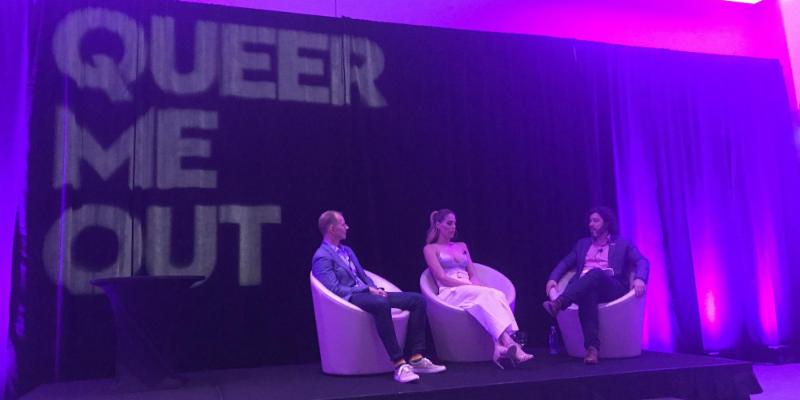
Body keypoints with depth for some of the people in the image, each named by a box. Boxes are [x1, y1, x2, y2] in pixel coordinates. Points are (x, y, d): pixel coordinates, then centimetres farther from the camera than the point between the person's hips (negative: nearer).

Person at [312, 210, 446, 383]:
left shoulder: (347, 250, 23)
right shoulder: (322, 257, -6)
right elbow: (335, 290, -15)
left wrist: (375, 289, 1)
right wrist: (368, 289, -16)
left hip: (367, 294, 9)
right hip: (350, 299, -9)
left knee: (418, 300, -8)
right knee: (382, 304, -43)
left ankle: (416, 358, -12)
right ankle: (399, 364, -41)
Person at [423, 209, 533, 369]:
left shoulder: (462, 246, 27)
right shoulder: (430, 249, 10)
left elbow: (473, 275, 18)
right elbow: (442, 278, -4)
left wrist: (474, 285, -7)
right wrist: (470, 284, -14)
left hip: (469, 291, 5)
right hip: (450, 294, -5)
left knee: (498, 295, -31)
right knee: (489, 294, -35)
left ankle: (500, 347, -49)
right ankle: (509, 343, -49)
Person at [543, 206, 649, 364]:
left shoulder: (623, 244, 18)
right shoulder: (583, 243, 28)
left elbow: (642, 262, 4)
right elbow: (565, 263, 22)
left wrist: (639, 279, -19)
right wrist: (553, 278, 1)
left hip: (611, 288, -2)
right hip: (584, 288, 2)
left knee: (595, 272, -37)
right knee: (588, 295, -38)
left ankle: (558, 303, -54)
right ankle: (592, 348, -49)